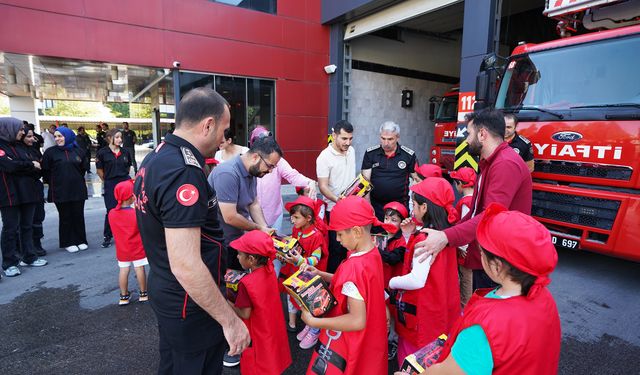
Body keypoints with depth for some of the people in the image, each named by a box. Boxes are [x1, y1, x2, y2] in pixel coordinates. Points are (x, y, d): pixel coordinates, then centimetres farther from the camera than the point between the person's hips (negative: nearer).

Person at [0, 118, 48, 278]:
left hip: (26, 193, 7)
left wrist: (24, 168, -14)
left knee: (27, 226, 13)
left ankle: (29, 257, 23)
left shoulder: (16, 147, 15)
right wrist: (30, 165, -8)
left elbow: (36, 168, 6)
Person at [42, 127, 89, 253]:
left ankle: (80, 240, 16)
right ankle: (68, 242, 13)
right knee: (65, 216, 4)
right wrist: (54, 183, 5)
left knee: (78, 215, 5)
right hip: (60, 191, -2)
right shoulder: (50, 152, -1)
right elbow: (45, 171, 1)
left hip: (78, 189, 2)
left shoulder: (78, 151, 5)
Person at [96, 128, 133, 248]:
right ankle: (107, 236, 14)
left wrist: (123, 176, 13)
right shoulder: (102, 152, -6)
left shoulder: (125, 152, 3)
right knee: (111, 210, 0)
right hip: (110, 185, -2)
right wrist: (108, 180, 8)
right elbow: (99, 170, 1)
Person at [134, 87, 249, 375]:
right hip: (190, 304, -9)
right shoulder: (183, 171, -29)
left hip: (165, 290, 9)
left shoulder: (155, 158, 3)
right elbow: (186, 266, -32)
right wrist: (230, 320, -23)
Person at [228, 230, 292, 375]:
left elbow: (245, 314, -22)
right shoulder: (270, 269, -11)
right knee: (272, 357, 27)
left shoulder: (246, 283, -30)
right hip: (274, 327, 6)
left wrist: (228, 303, -10)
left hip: (259, 332, -6)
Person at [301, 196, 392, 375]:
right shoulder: (372, 252, -5)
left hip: (348, 346, -8)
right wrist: (321, 275, -1)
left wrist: (313, 321, -25)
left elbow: (357, 321, -31)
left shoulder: (354, 266, -31)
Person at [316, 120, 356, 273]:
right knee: (337, 248, 1)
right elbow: (323, 186, -17)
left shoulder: (351, 151, 7)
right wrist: (337, 200, -30)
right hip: (334, 209, -6)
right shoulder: (324, 157, -14)